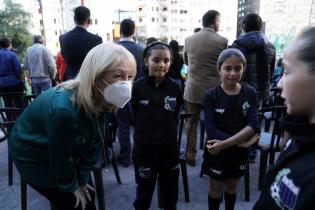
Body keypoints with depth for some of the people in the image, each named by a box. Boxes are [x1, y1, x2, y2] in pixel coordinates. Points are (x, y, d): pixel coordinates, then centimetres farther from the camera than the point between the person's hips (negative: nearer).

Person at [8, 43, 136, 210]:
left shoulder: (100, 100, -17)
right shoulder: (64, 109, -40)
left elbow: (94, 142, -8)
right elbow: (60, 156, -25)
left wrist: (83, 178, -1)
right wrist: (71, 186, -8)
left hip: (66, 152, 6)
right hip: (32, 153, -6)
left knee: (88, 196, 13)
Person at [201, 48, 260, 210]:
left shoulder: (250, 93, -9)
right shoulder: (211, 95, -15)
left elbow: (253, 126, -18)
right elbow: (211, 130, -21)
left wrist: (224, 144, -27)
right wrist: (243, 142, -27)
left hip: (239, 152, 3)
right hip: (216, 153, -2)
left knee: (232, 187, 24)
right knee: (216, 189, 17)